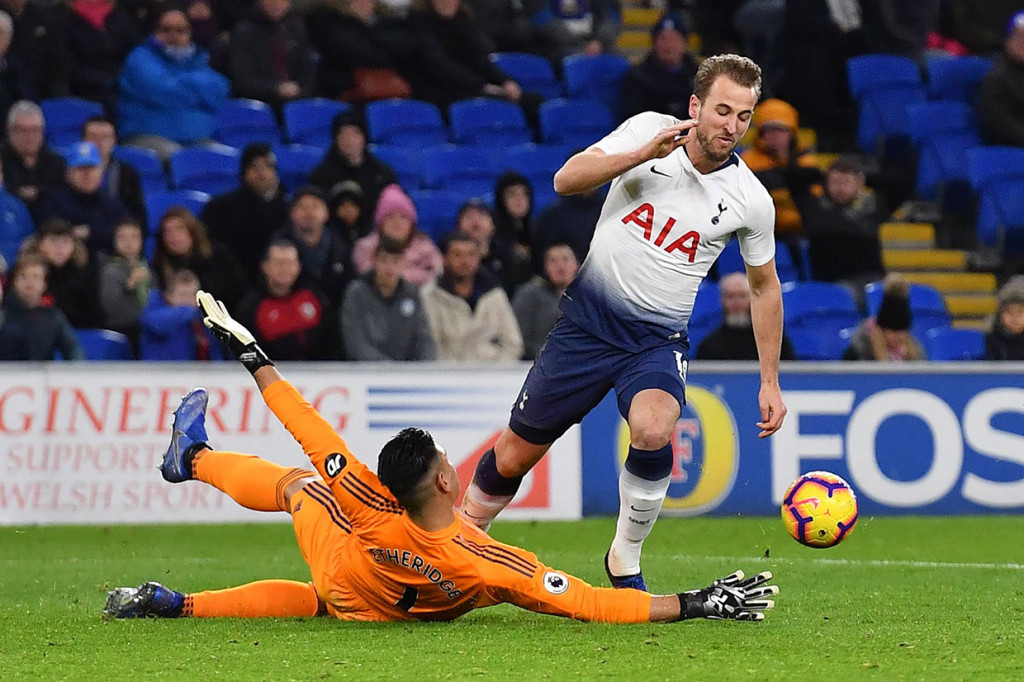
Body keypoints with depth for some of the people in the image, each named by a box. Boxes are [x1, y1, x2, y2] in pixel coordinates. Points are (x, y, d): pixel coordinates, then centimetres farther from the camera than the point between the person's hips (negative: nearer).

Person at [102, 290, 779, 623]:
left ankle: (195, 457, 46)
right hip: (387, 612, 0)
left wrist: (256, 359, -15)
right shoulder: (488, 564, -43)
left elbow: (316, 437, -28)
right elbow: (586, 602, -41)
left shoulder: (377, 511, -40)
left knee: (296, 479, 22)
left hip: (341, 586, 0)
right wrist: (694, 604, -40)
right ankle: (182, 604, 17)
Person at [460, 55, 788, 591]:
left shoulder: (751, 200, -5)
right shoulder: (648, 129, -6)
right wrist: (644, 154, -28)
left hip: (657, 340, -1)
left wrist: (769, 381, 9)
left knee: (653, 431, -32)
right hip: (586, 321, 1)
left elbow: (764, 287, 10)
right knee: (513, 456, 5)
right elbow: (566, 180, -15)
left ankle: (625, 561, -10)